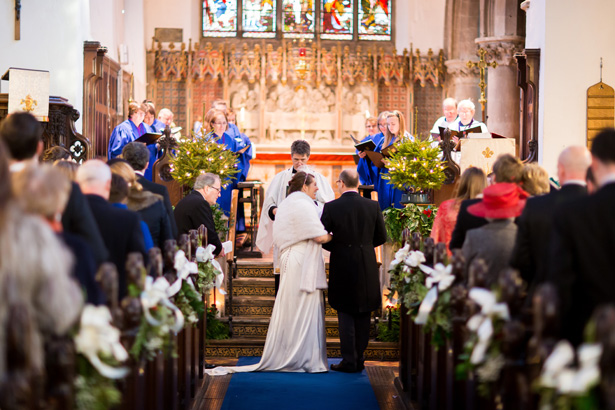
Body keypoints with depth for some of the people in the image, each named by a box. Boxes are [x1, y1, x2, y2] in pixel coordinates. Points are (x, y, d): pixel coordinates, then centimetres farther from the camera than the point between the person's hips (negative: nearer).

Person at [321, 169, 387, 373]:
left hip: (343, 266, -2)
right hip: (367, 267, 2)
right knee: (363, 315, 12)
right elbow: (381, 237, 5)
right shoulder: (373, 206, -2)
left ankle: (349, 361, 4)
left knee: (346, 314, 5)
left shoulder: (331, 207, -9)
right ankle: (359, 359, 16)